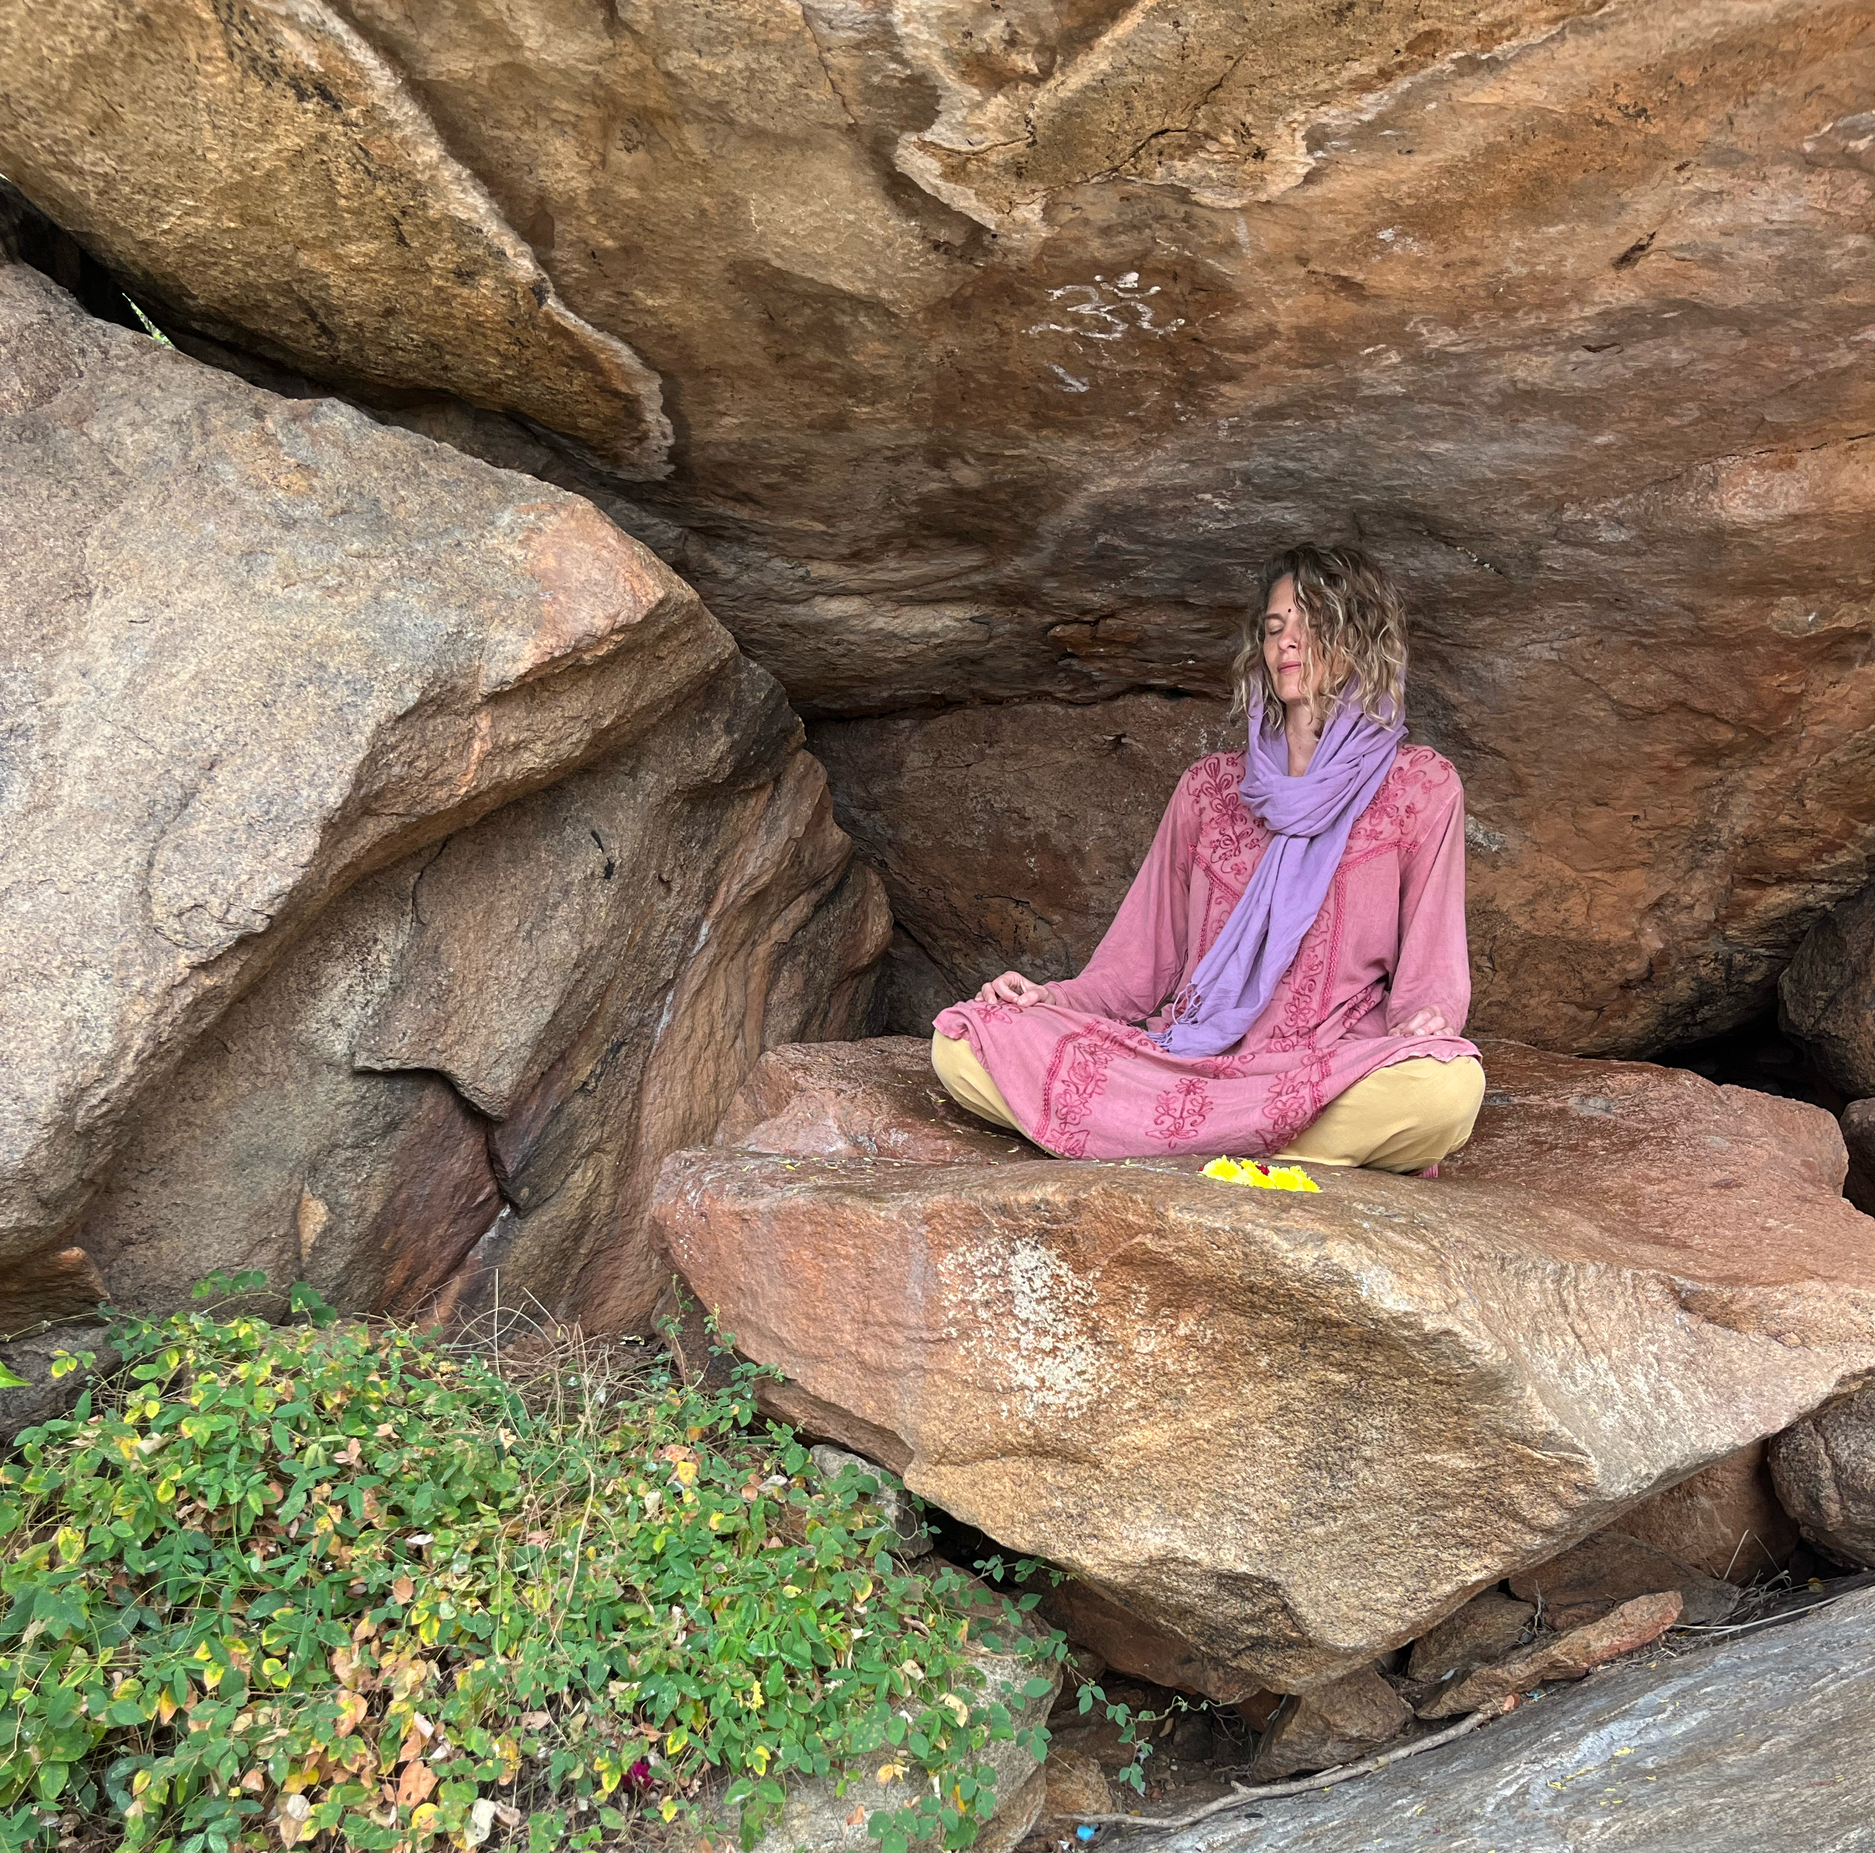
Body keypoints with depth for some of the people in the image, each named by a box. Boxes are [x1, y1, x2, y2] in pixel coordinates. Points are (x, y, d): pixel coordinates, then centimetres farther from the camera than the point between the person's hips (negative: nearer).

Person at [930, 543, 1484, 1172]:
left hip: (1329, 1071, -2)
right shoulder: (1210, 786, 20)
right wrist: (1048, 998, 0)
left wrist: (1425, 1020, -17)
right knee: (961, 1042, -19)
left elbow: (1430, 971, 6)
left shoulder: (1420, 786, 11)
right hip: (1177, 1056, 2)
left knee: (1447, 1084, -39)